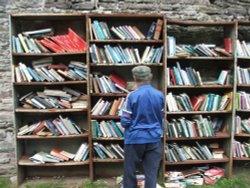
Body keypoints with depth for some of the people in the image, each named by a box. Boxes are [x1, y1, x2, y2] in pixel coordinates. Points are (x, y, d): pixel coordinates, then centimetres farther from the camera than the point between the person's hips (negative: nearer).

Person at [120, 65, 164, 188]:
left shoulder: (132, 96, -14)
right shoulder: (160, 95, -1)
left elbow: (125, 121, -12)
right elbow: (161, 117, 11)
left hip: (135, 139, -3)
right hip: (154, 139, 3)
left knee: (130, 171, 15)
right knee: (151, 172, 11)